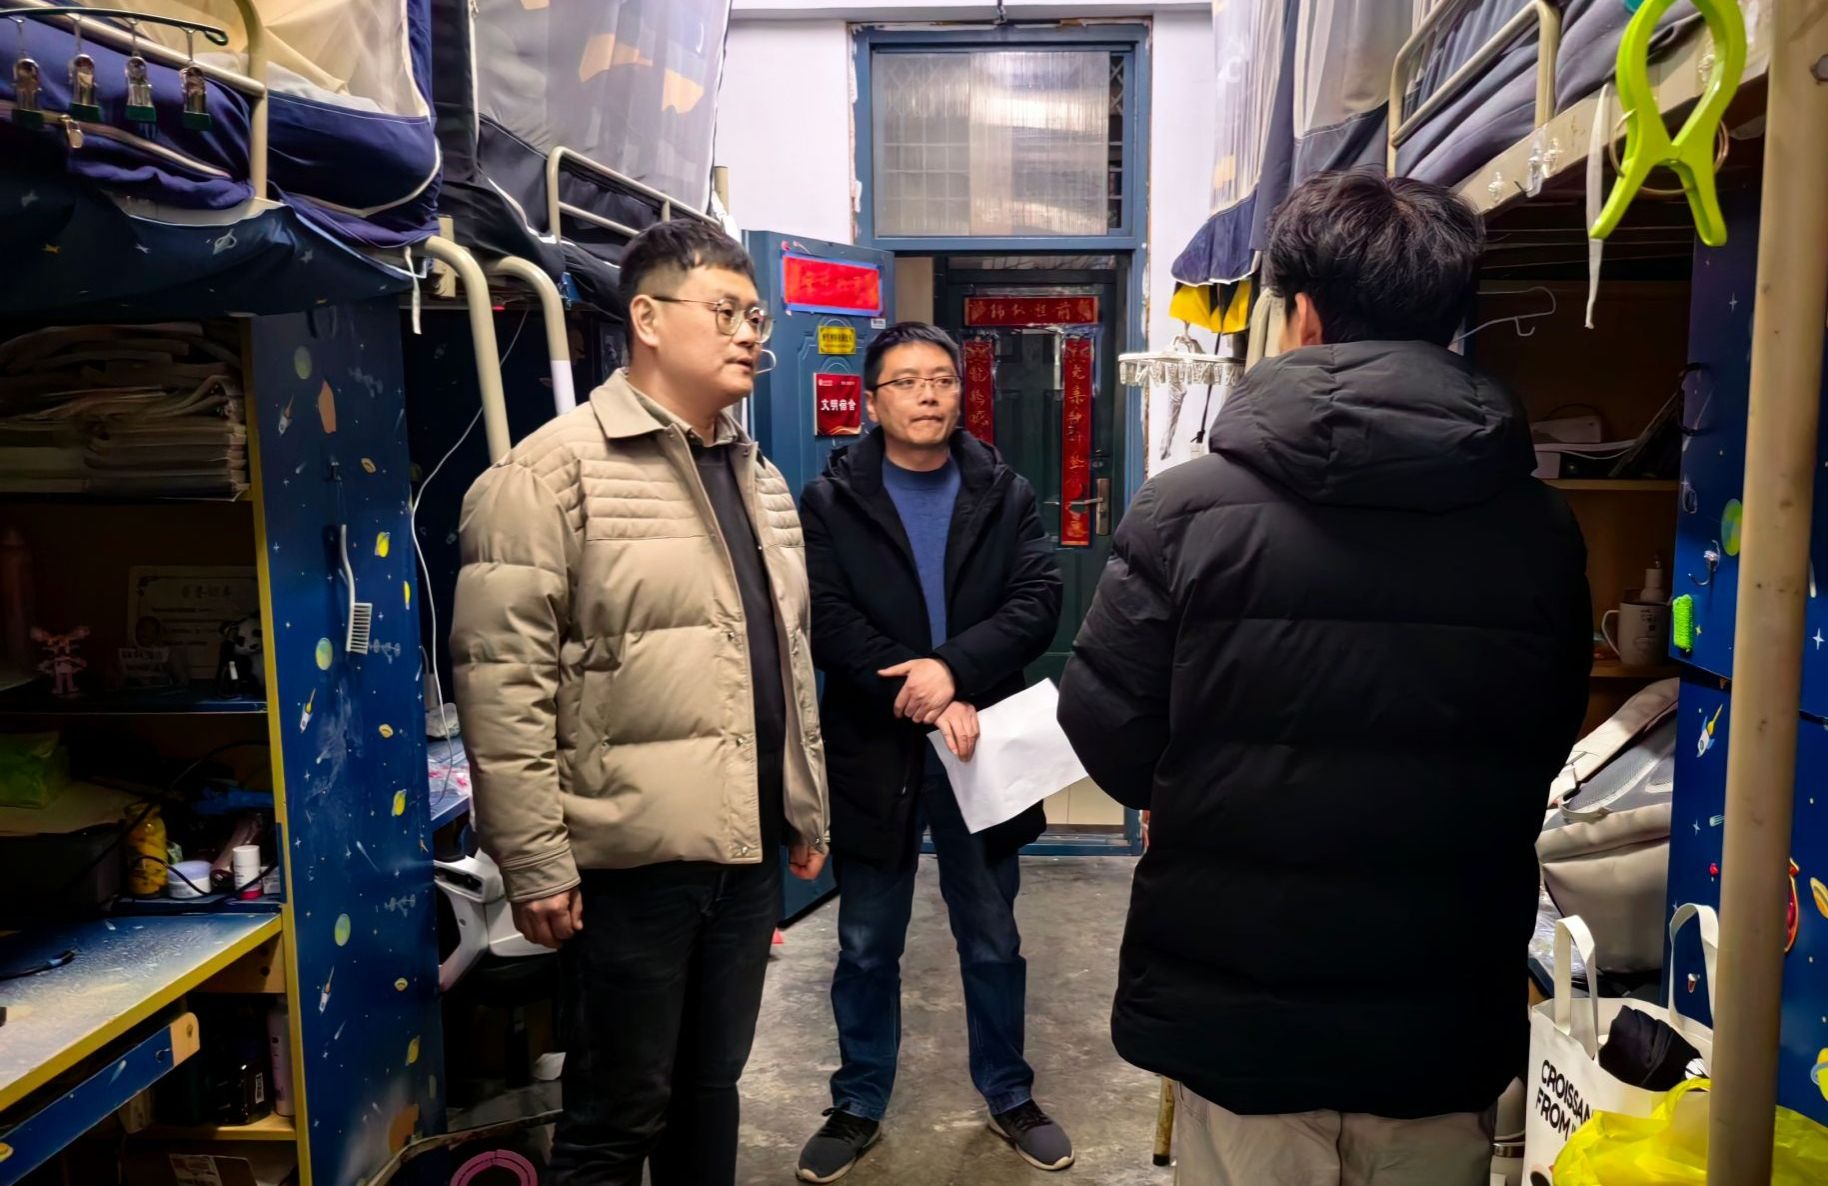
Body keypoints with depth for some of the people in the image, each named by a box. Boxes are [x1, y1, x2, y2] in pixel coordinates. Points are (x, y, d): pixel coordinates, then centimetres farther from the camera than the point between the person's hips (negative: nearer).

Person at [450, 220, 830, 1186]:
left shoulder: (758, 477, 13)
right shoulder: (555, 470, -12)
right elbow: (502, 680, -16)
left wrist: (807, 808, 17)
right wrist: (536, 862, -17)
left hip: (747, 848, 7)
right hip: (630, 855, -7)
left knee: (711, 1087, 21)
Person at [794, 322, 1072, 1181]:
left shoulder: (1006, 495, 4)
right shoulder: (830, 502, -2)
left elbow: (1039, 603, -8)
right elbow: (826, 625, -12)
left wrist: (953, 668, -23)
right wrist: (926, 702, -19)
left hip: (980, 750, 2)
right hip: (872, 754, -1)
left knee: (993, 943, 16)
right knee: (866, 947, 13)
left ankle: (1008, 1095, 36)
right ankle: (859, 1105, 32)